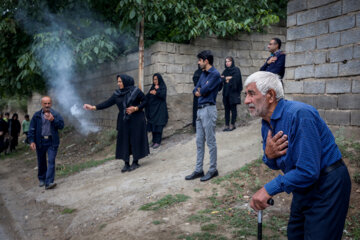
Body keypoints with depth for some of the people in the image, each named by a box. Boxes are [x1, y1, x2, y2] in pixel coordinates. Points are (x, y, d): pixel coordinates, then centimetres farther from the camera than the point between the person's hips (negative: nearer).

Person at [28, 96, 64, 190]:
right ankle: (41, 179, 33)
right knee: (41, 162, 14)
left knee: (51, 161, -9)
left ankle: (49, 182, -11)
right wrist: (32, 141, -7)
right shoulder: (36, 115, 3)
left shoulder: (56, 114, 2)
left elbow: (61, 125, -6)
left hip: (52, 142, -1)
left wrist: (53, 120, -21)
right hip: (40, 142, 2)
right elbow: (31, 129, 2)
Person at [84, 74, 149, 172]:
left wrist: (136, 108, -16)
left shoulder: (135, 91, -7)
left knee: (135, 140, 0)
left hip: (136, 121, -4)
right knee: (124, 141, 3)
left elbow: (145, 100, -2)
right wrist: (93, 107, -6)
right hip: (124, 121, 4)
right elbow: (107, 103, 2)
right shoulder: (117, 94, 5)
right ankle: (126, 164, 11)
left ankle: (135, 162, 12)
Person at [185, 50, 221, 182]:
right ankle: (198, 170, 18)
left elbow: (205, 90, -16)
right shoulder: (203, 73, 17)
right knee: (199, 142, 10)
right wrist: (198, 91, -7)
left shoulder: (215, 74, -9)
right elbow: (196, 90, 14)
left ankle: (213, 170, 9)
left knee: (211, 141, -1)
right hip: (200, 109, 9)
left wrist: (200, 91, 4)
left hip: (208, 109, -9)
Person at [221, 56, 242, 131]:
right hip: (226, 92, 5)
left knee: (233, 108, -4)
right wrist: (229, 78, -10)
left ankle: (232, 125, 1)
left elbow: (236, 78, -13)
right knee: (226, 108, 4)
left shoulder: (236, 69, 1)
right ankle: (226, 125, 6)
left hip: (233, 92, -5)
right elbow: (221, 78, 6)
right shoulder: (225, 71, 17)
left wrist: (225, 78, -6)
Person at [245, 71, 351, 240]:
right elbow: (275, 165, 10)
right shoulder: (266, 124, 1)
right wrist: (268, 155, -15)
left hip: (327, 188, -8)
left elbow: (308, 171, -30)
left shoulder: (299, 114, -27)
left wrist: (269, 189, -25)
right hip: (303, 188, 9)